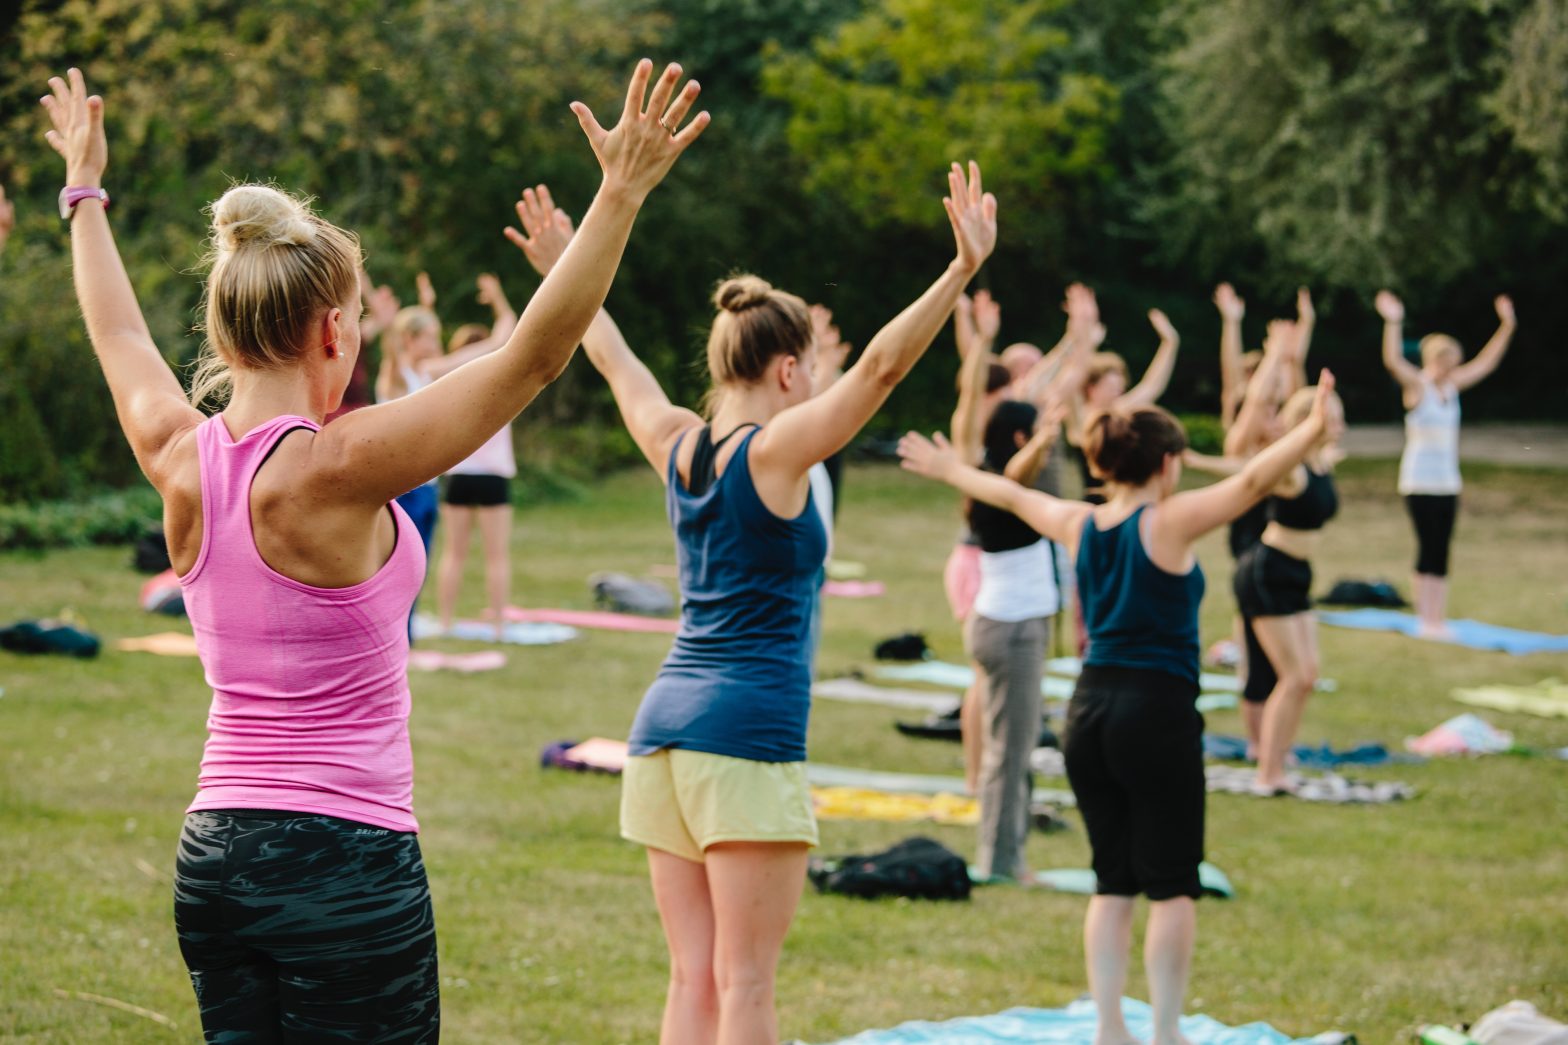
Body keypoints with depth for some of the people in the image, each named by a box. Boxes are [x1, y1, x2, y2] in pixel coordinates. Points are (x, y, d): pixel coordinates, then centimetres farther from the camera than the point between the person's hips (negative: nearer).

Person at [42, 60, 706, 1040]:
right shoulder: (334, 469, -17)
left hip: (213, 852, 7)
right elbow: (532, 358, -19)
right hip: (347, 857, -7)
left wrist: (86, 191, 37)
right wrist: (622, 194, -18)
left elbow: (121, 339, 22)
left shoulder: (183, 461, 1)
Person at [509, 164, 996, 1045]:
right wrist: (963, 270, -23)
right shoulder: (775, 452, -8)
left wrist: (566, 273, 41)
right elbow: (882, 365, -19)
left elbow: (614, 358, 27)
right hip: (748, 728, -7)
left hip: (665, 723, 7)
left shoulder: (679, 447, 11)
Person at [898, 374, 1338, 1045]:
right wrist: (1313, 428, -27)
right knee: (1172, 884, 1)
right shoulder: (1168, 523, -9)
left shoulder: (1079, 525, 7)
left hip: (1090, 712, 6)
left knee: (1113, 881, 12)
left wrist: (951, 471, 40)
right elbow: (1252, 481, -20)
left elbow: (1010, 496, 24)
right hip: (1158, 712, -6)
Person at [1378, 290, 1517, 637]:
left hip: (1448, 483, 6)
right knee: (1428, 549, -8)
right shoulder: (1416, 386, -7)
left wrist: (1507, 326, 13)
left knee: (1441, 553, 6)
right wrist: (1393, 323, -36)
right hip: (1419, 483, -6)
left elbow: (1486, 363, 18)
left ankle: (1439, 619, 7)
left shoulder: (1452, 386, 11)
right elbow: (1393, 361, -24)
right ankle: (1425, 618, -5)